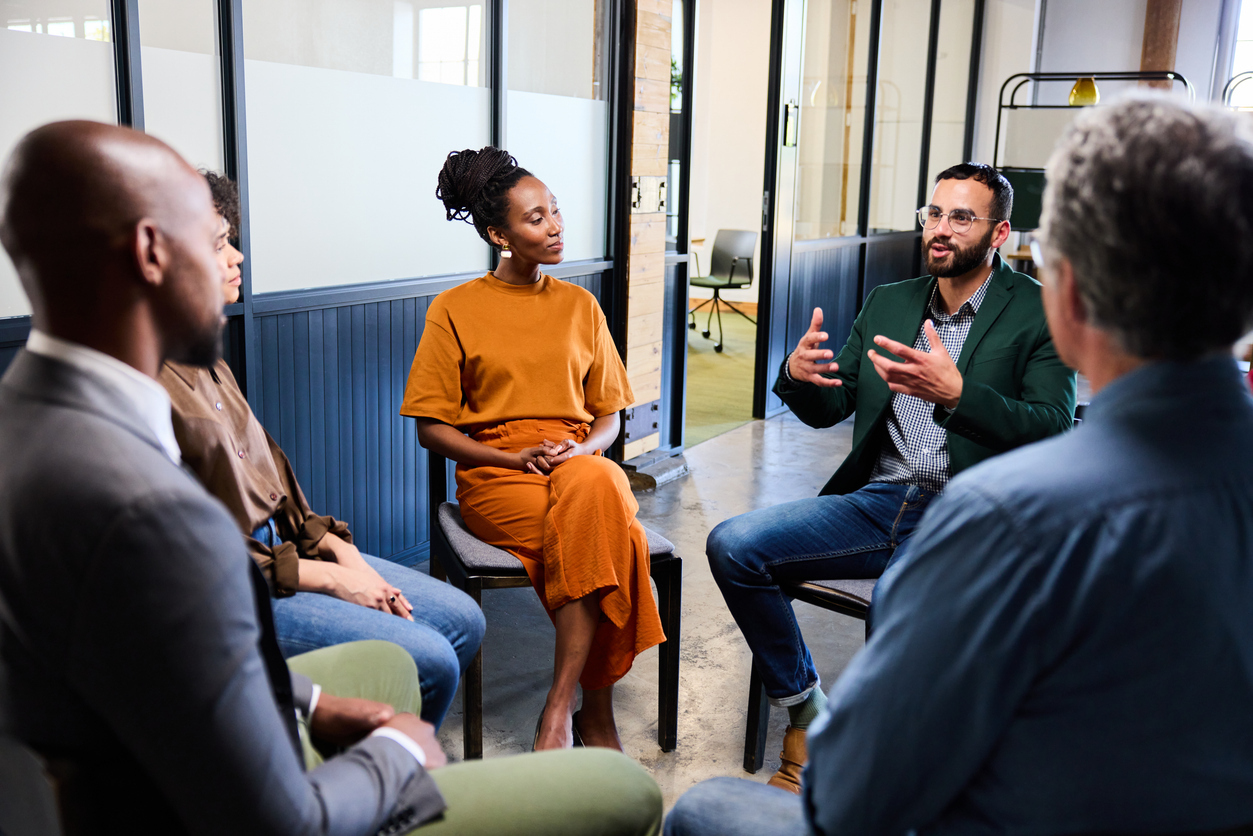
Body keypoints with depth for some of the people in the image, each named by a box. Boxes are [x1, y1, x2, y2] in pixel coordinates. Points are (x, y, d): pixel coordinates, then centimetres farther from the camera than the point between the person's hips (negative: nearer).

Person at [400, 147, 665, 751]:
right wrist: (516, 456, -13)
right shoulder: (455, 310, 3)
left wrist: (580, 452, -9)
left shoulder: (579, 305, 14)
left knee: (593, 489, -35)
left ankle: (562, 704, -29)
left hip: (580, 465, 3)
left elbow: (609, 418, 14)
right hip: (495, 476, -3)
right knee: (601, 524, -33)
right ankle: (595, 710, -22)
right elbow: (431, 427, 1)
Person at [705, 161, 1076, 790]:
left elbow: (1052, 430, -11)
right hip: (877, 500, 5)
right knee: (731, 546, -14)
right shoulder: (888, 303, 17)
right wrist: (799, 375, -9)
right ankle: (805, 711, 5)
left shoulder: (1040, 313, 1)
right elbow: (829, 409, 16)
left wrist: (954, 394, -28)